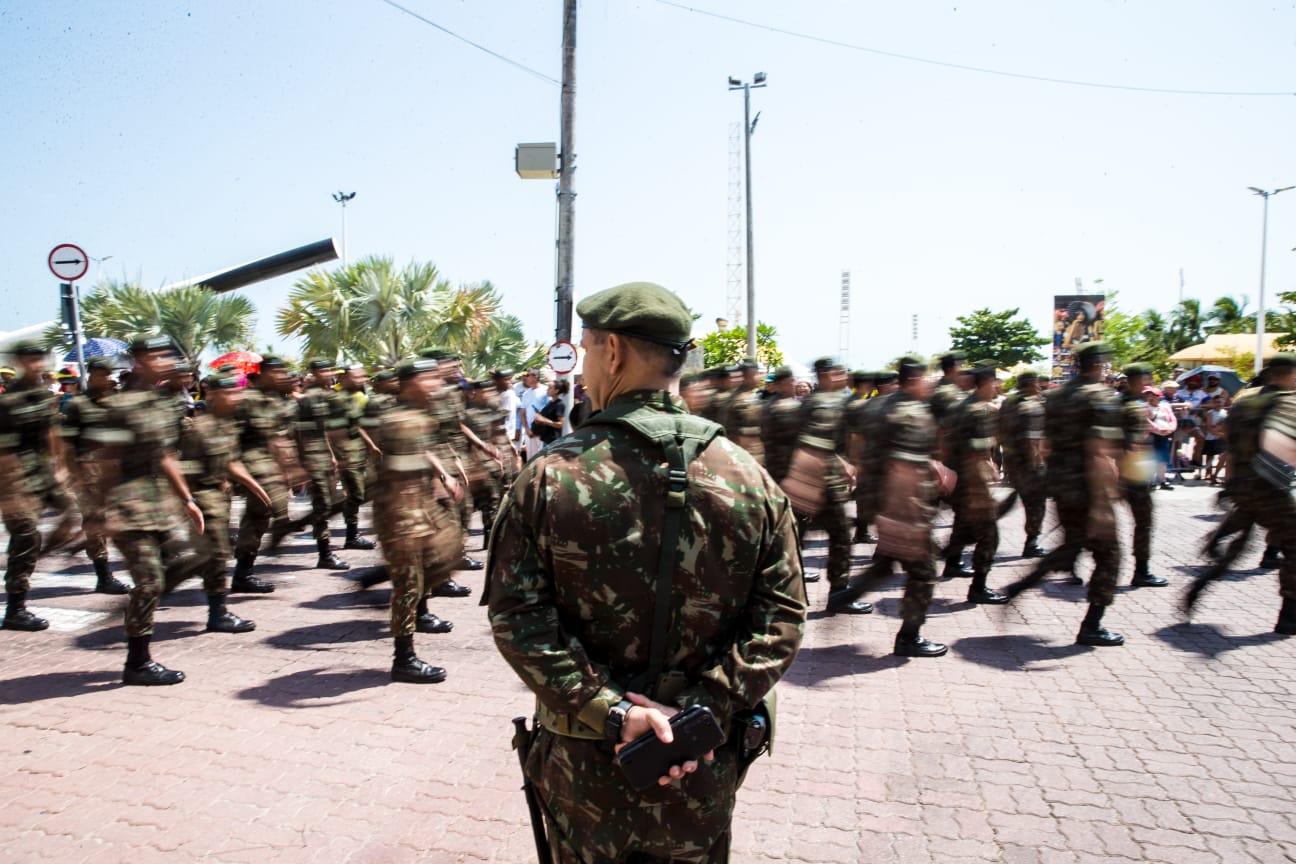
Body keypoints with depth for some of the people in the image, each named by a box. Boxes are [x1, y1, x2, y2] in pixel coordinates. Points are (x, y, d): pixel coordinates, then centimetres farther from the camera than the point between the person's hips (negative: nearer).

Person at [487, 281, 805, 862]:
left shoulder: (549, 475, -13)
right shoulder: (750, 477, -9)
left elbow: (516, 616, -16)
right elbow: (781, 617, -11)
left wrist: (607, 710, -17)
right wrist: (704, 711, -14)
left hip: (582, 763, -1)